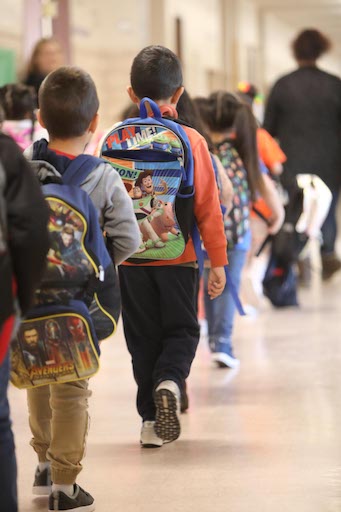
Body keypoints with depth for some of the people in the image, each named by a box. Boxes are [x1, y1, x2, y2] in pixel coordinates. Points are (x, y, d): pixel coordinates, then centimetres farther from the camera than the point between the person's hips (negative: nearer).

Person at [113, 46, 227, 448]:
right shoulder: (191, 141, -7)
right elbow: (207, 207, -6)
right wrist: (217, 261, 2)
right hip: (179, 258, -1)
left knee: (143, 339, 12)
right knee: (182, 330, 13)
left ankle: (151, 419, 12)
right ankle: (169, 381, -16)